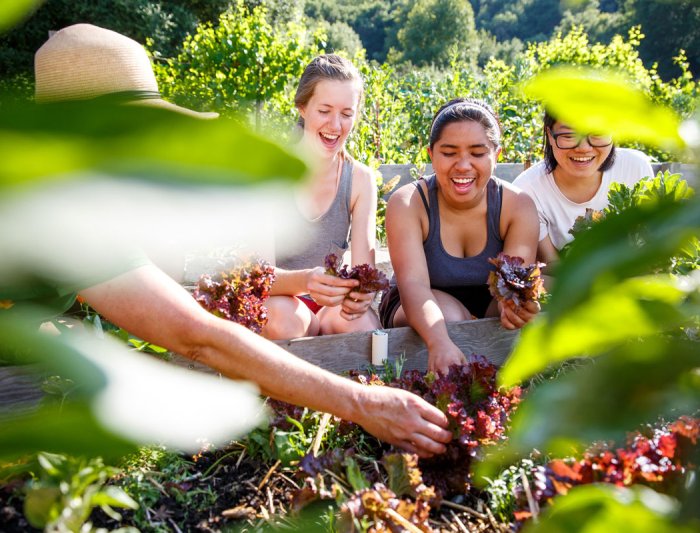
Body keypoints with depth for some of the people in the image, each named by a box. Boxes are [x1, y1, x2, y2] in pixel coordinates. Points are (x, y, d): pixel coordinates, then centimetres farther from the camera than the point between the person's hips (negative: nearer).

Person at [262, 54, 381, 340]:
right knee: (283, 316, -35)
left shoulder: (360, 179, -5)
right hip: (272, 303, -1)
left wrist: (360, 293, -38)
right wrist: (304, 281, -44)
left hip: (329, 305, 2)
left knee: (362, 322, -31)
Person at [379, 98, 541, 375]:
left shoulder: (518, 206, -14)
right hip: (422, 310, -2)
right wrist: (439, 341, -54)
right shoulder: (407, 204, -21)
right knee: (451, 319, -33)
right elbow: (413, 284, -33)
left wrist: (516, 305, -50)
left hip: (487, 302, 2)